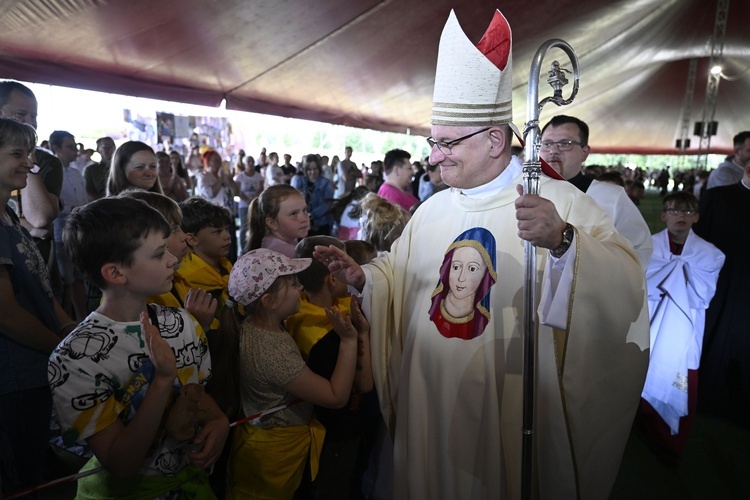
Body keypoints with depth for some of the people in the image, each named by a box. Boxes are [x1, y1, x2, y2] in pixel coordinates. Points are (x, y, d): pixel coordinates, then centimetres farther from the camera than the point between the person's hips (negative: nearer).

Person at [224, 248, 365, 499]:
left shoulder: (256, 324, -7)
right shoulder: (272, 352, -34)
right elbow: (337, 396, -28)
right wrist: (349, 340, -28)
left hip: (262, 438, 8)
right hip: (275, 452, -8)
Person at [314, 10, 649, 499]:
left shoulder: (560, 202, -11)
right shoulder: (433, 209, 5)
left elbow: (626, 287, -22)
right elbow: (399, 274, 12)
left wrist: (563, 242, -38)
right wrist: (360, 276, -7)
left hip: (513, 409, -4)